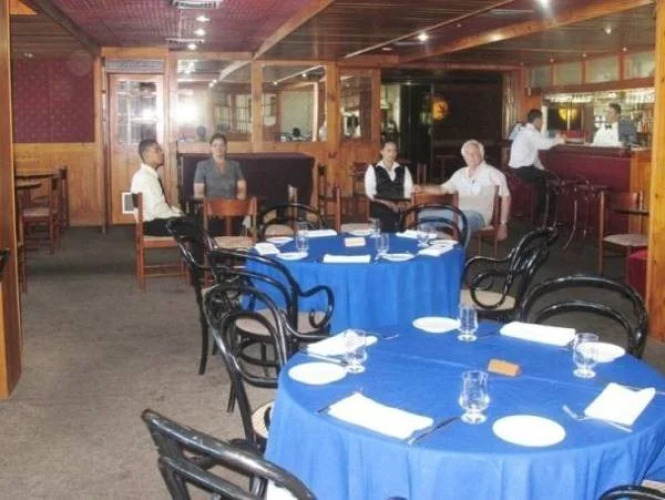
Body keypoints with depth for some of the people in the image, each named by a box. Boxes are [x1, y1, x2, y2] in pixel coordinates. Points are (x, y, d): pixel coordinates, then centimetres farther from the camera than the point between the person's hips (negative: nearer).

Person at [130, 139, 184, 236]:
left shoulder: (151, 175, 10)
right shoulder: (144, 177, -19)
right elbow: (157, 210, -24)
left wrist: (177, 211, 3)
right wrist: (178, 215, -13)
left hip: (155, 220, 9)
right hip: (152, 225, -9)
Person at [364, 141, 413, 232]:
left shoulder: (403, 170, 16)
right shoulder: (373, 169, 5)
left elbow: (408, 188, 7)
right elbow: (370, 192, -4)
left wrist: (402, 202, -12)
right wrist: (386, 202, -16)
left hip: (398, 210, 3)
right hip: (379, 210, -3)